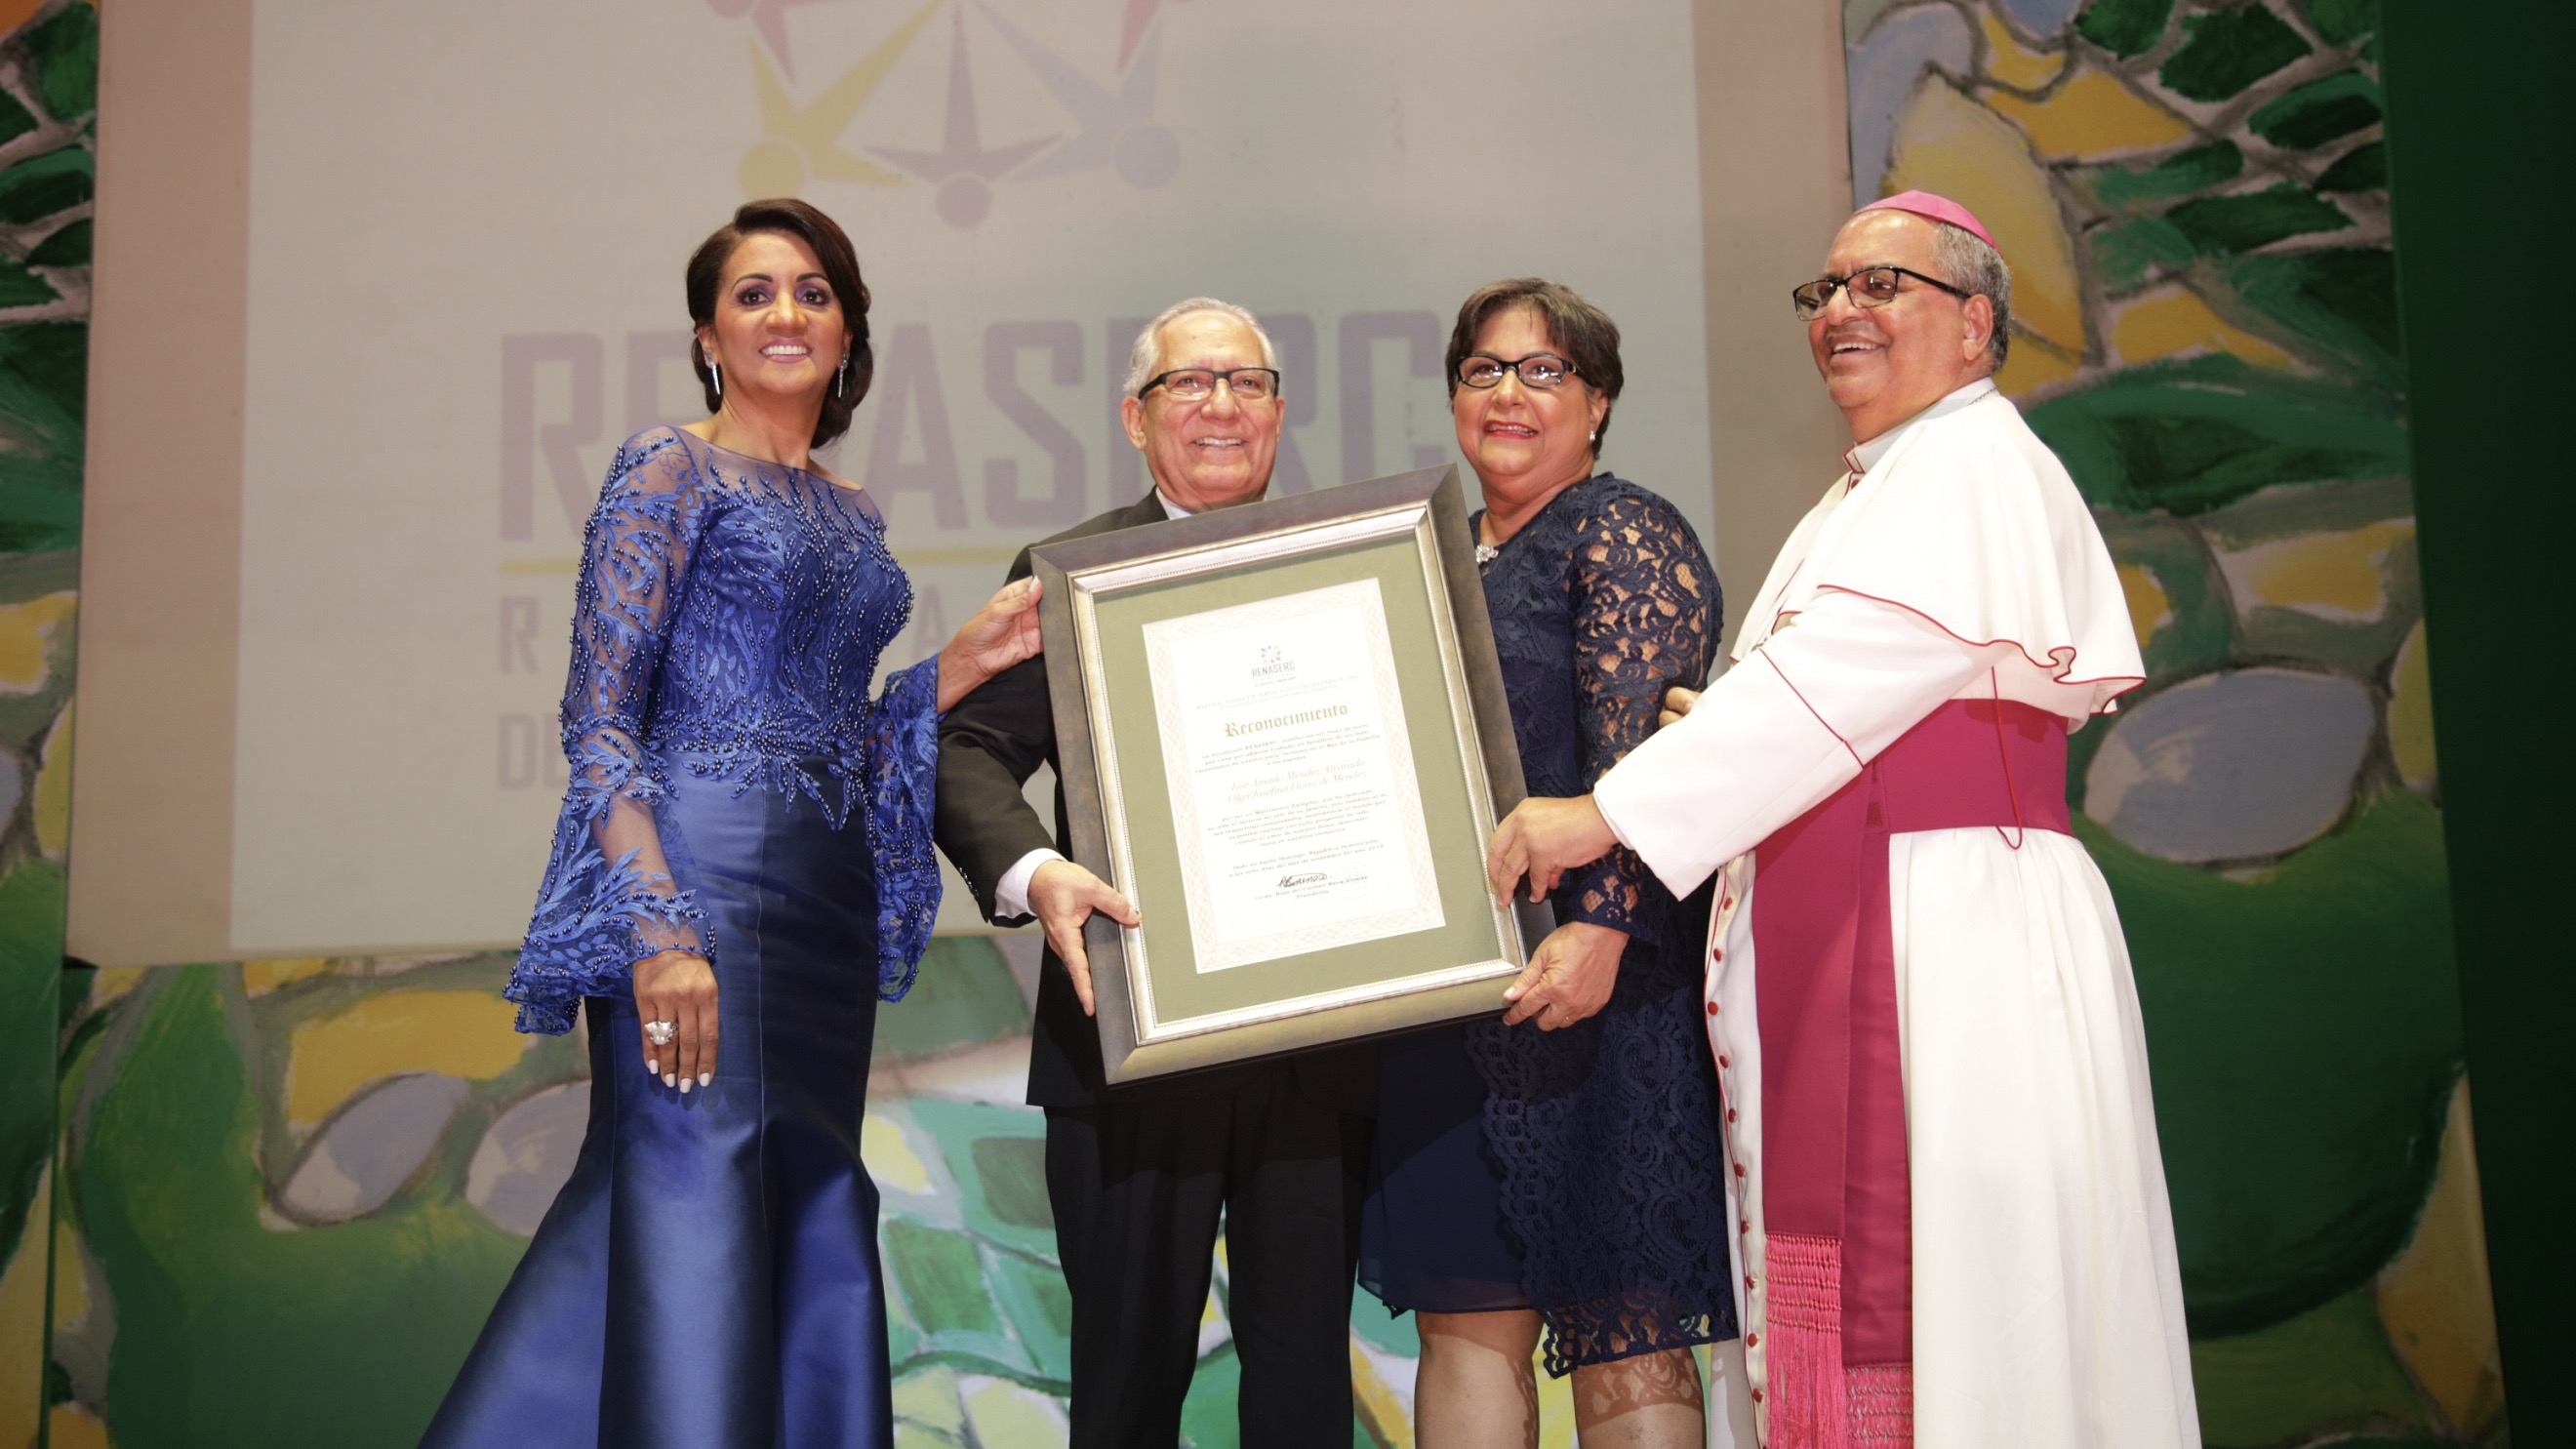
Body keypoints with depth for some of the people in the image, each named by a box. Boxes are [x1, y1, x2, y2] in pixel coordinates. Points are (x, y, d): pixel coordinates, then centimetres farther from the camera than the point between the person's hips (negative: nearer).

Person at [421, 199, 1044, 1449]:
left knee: (813, 1230, 9)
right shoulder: (671, 469, -2)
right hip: (701, 876, -7)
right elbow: (598, 714, -10)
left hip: (829, 902, 7)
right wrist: (660, 925, -21)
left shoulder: (851, 514, 18)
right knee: (694, 1217, -9)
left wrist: (972, 658, 8)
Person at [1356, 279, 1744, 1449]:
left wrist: (1600, 926, -26)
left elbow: (1649, 755, -16)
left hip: (1597, 986, -7)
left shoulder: (1624, 538, -4)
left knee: (1623, 1331, -2)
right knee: (1467, 1313, 8)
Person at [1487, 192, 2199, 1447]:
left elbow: (1836, 682, -17)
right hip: (1845, 957, 9)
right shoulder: (1866, 497, 24)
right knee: (1847, 1324, 7)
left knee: (1951, 1319, -8)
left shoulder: (1979, 473, -6)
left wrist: (1608, 815, -18)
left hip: (1951, 949, -9)